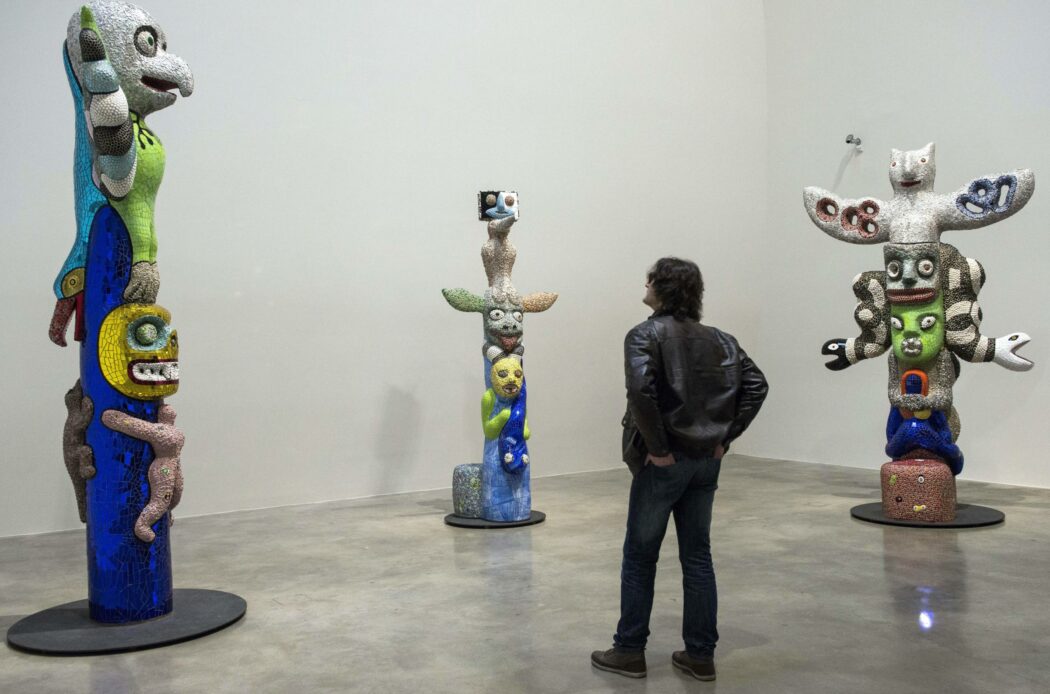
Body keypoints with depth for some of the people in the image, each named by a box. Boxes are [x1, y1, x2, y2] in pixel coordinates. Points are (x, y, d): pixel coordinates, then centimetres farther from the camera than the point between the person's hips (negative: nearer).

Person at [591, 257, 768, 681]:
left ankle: (629, 651, 18)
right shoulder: (717, 338, 9)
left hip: (663, 461, -6)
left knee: (639, 556, 8)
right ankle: (700, 655, 20)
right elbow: (756, 385, 5)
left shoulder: (646, 334, -10)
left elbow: (641, 390, -26)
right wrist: (726, 436, 4)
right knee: (697, 556, 13)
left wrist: (656, 448, -17)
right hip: (706, 460, 6)